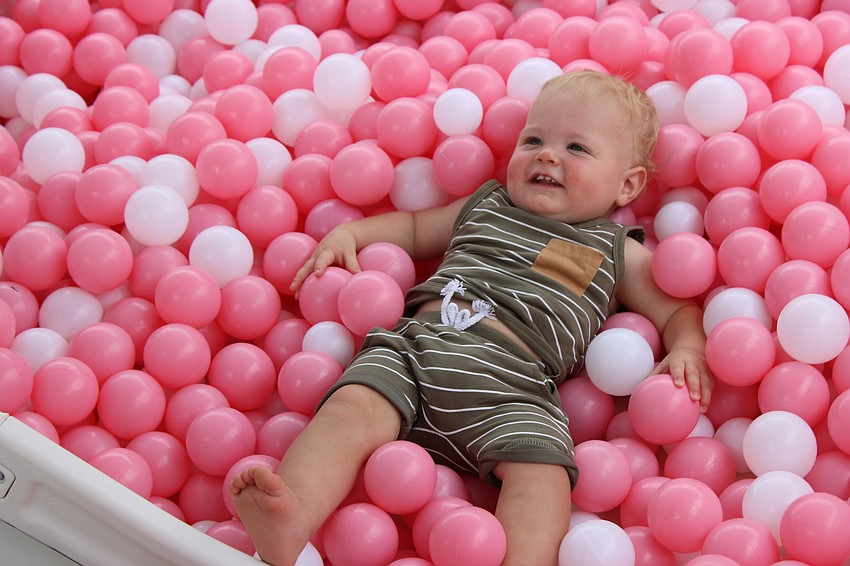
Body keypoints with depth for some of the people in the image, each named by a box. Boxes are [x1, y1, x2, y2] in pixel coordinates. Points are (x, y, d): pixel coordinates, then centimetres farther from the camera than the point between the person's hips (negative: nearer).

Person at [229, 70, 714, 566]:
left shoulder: (618, 253, 21)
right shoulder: (485, 205, 30)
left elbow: (678, 310, 23)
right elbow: (413, 228, 41)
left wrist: (687, 349, 1)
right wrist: (348, 233, 26)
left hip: (511, 384, -1)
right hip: (415, 344, 2)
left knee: (540, 462, -32)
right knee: (353, 407, -28)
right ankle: (291, 518, -46)